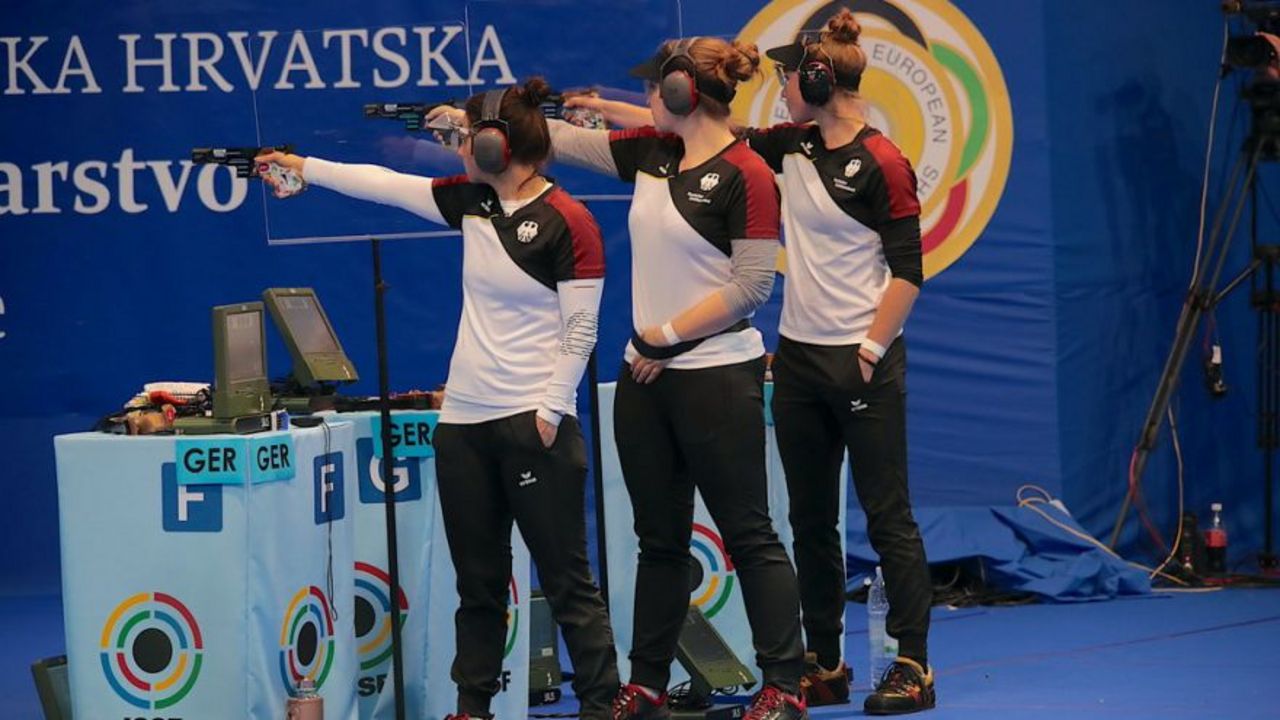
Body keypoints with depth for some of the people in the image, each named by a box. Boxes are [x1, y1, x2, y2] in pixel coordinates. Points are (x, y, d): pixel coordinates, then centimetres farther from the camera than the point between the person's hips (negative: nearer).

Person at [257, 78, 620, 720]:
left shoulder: (568, 223, -12)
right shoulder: (473, 200, 8)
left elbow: (580, 331, -11)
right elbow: (385, 184, 17)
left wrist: (551, 411, -15)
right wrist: (303, 166, 22)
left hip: (533, 425, -7)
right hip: (464, 421, 7)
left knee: (566, 580, -4)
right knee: (477, 581, 11)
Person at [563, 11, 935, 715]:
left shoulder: (881, 164, -12)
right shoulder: (793, 147, 8)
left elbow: (907, 271, -13)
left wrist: (871, 352, -17)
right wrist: (601, 108, 12)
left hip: (863, 364, -8)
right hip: (800, 359, 8)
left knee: (886, 514, -4)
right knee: (810, 519, 10)